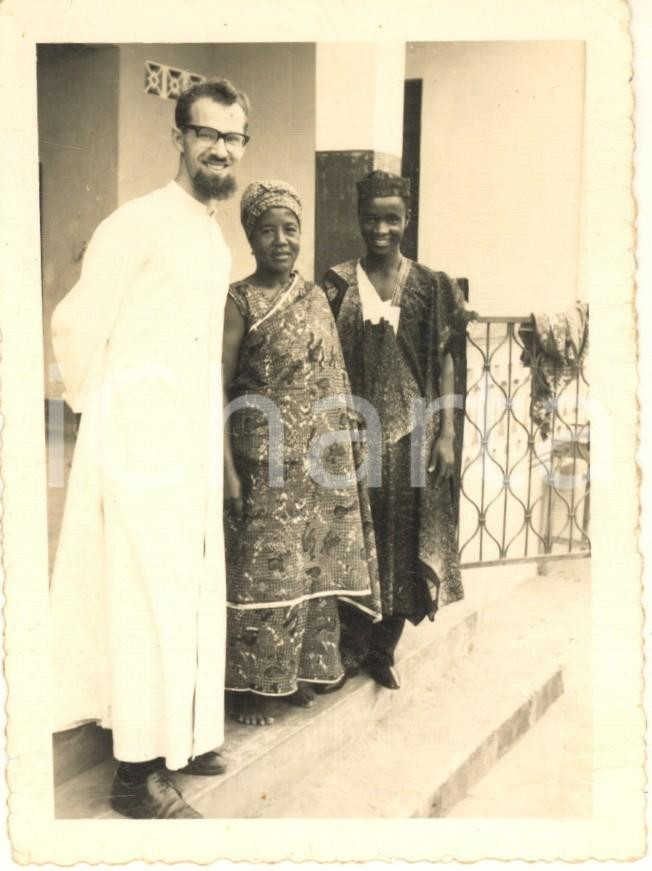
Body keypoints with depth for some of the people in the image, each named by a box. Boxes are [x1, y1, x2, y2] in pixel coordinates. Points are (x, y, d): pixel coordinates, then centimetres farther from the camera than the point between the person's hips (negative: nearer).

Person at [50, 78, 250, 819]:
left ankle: (177, 732, 30)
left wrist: (210, 434, 15)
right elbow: (76, 325, -12)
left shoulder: (217, 239, 15)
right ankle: (136, 770, 9)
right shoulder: (138, 222, -11)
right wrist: (99, 413, -2)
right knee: (149, 595, -4)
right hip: (140, 435, -8)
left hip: (196, 438, 8)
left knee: (193, 590, 14)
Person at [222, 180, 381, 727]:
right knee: (265, 572, 1)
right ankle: (253, 685, 18)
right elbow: (219, 390, -11)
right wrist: (227, 469, -15)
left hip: (324, 458, 6)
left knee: (315, 565, 13)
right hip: (268, 460, -6)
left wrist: (352, 440, 12)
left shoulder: (316, 296, 10)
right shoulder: (239, 302, -7)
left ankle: (299, 670, 31)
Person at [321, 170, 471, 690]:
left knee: (403, 541, 7)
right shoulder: (337, 285, 2)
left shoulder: (432, 287, 4)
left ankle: (384, 651, 24)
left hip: (410, 433, 1)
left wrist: (447, 434, -3)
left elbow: (447, 363, 3)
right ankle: (351, 648, 22)